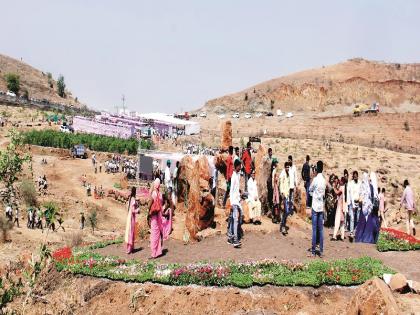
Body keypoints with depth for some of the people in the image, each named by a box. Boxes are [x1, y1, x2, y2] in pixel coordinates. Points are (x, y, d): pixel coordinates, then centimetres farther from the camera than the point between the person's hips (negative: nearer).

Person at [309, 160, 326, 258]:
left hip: (315, 206, -5)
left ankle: (313, 251, -1)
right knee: (321, 229, 7)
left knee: (314, 229, -3)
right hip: (321, 206, 5)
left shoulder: (315, 179, -12)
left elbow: (310, 190, 3)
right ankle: (321, 251, 8)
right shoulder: (324, 181, 4)